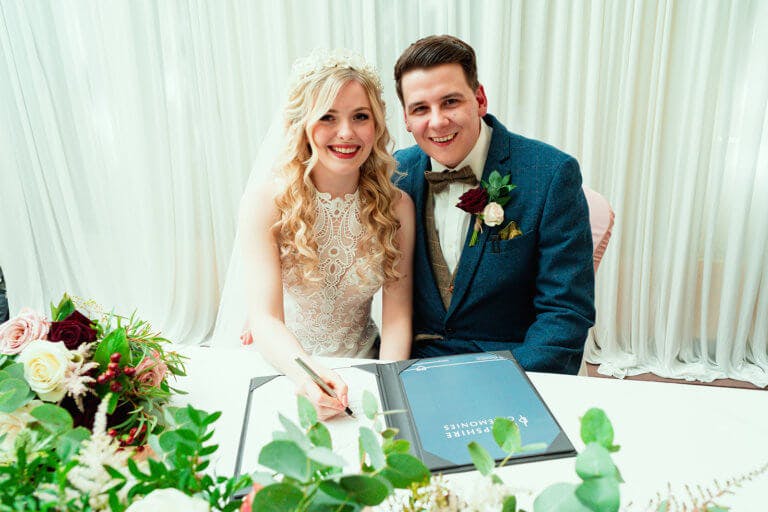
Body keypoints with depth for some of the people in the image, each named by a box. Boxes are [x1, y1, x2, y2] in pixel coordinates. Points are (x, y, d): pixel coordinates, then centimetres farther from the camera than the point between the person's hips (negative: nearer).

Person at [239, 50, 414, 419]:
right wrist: (309, 375, -38)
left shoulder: (397, 207, -4)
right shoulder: (264, 206, -11)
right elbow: (265, 319, -19)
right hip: (283, 370, -2)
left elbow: (397, 315, -7)